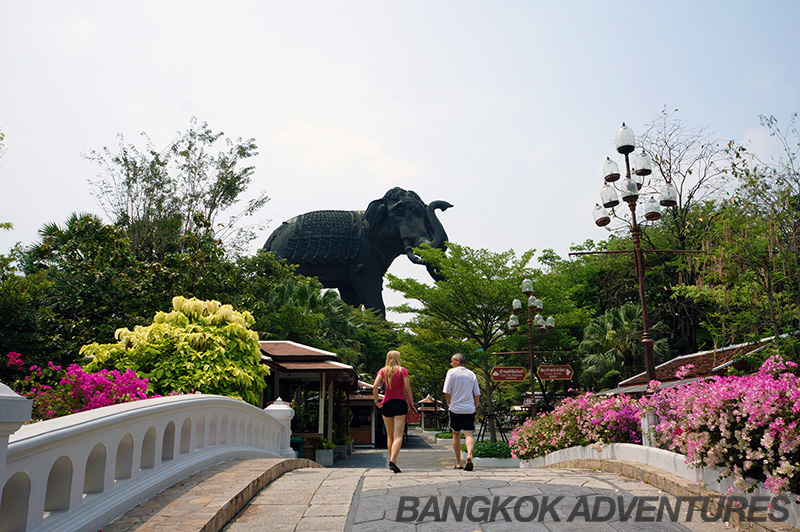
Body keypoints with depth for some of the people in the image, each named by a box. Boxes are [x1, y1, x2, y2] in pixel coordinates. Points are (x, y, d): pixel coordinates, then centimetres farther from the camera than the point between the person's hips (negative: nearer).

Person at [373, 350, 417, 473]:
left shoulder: (383, 371, 7)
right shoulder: (402, 370, 1)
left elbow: (375, 386, -7)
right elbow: (407, 389, -4)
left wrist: (376, 401, 1)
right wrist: (412, 405, 2)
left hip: (387, 404, 3)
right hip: (400, 403, -3)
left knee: (390, 436, 15)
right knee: (398, 435, -6)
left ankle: (391, 460, 20)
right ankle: (393, 461, -23)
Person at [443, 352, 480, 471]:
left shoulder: (451, 372, -3)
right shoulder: (472, 374, 9)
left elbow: (446, 392, -8)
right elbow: (477, 394, 8)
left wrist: (449, 404, 6)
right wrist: (475, 408, 16)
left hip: (455, 408, -2)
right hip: (469, 409, 2)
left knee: (456, 434, 11)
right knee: (468, 434, 0)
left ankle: (458, 463, 15)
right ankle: (469, 455, -26)